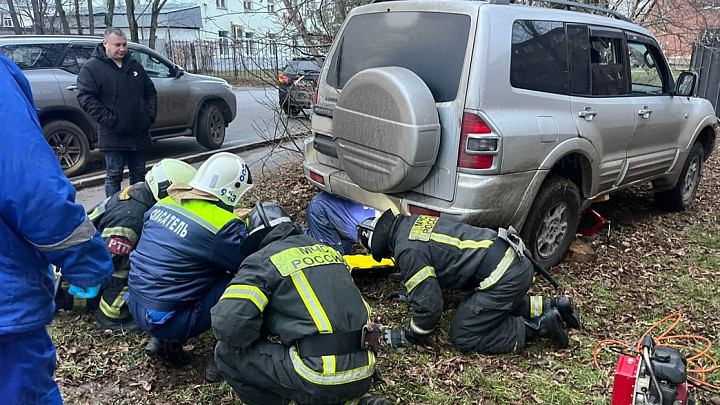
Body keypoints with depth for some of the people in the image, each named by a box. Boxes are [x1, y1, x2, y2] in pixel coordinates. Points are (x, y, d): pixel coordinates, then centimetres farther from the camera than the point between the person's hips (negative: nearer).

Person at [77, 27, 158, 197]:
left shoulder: (135, 66, 14)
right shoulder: (91, 68, -4)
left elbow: (150, 92, 20)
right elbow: (86, 98, -11)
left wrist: (151, 114, 6)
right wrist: (109, 120, -18)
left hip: (139, 133, 5)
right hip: (113, 135, -5)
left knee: (139, 174, 14)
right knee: (114, 176, 1)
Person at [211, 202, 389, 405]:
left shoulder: (262, 260, 1)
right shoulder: (329, 250, 20)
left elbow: (228, 323, -13)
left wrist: (262, 339, 10)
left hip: (320, 380, -6)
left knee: (227, 352, 7)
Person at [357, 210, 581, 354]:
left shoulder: (407, 250, -14)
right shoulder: (414, 222, 15)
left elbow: (428, 304, -12)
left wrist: (409, 337, 4)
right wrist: (411, 292, 41)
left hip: (503, 278, -10)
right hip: (516, 260, 10)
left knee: (463, 336, 1)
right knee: (499, 308, 32)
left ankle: (537, 326, 0)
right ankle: (552, 307, 23)